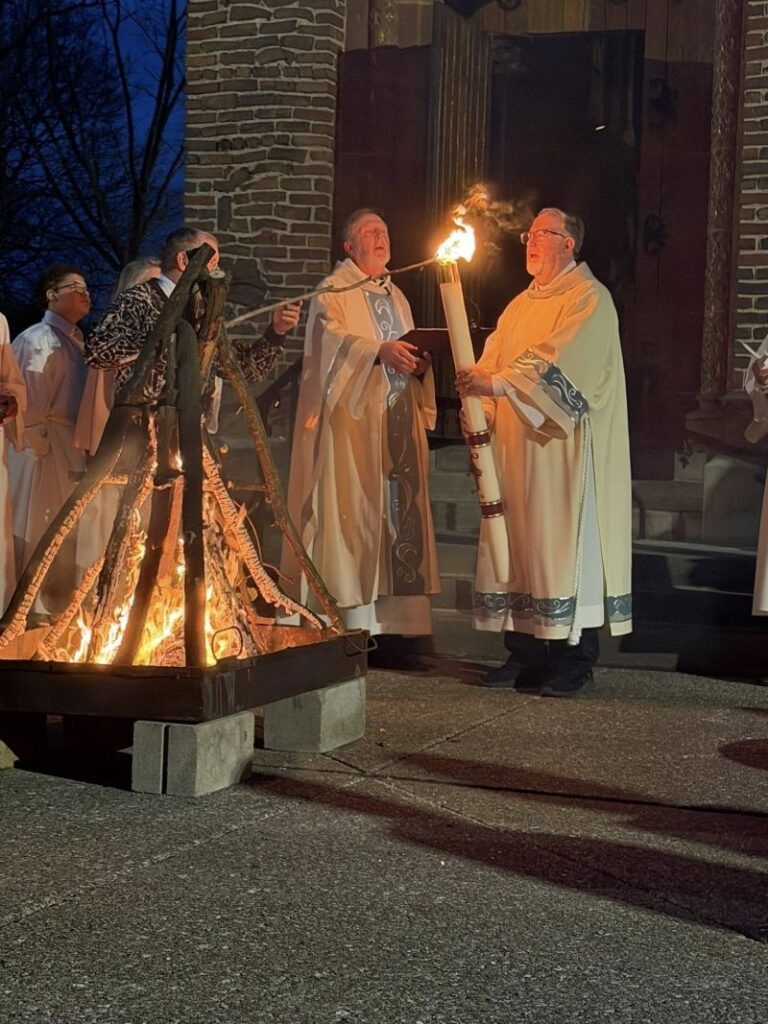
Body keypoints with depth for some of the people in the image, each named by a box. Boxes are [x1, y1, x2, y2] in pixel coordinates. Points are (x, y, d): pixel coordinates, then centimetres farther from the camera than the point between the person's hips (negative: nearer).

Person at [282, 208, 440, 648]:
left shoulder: (396, 296, 23)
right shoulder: (334, 291, 2)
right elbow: (331, 340, -15)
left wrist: (420, 363, 2)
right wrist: (379, 351, -28)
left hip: (398, 423, 7)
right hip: (353, 420, -6)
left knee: (399, 509, 1)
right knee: (355, 511, -10)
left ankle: (395, 622, 1)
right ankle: (354, 625, -9)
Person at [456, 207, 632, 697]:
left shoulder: (589, 299, -5)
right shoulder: (520, 306, 20)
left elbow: (557, 362, -19)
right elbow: (493, 360, 14)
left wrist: (499, 384, -28)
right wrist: (477, 387, -6)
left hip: (564, 446, -8)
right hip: (516, 448, 8)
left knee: (565, 542, -7)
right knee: (517, 542, 5)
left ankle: (575, 662, -2)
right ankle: (526, 654, 11)